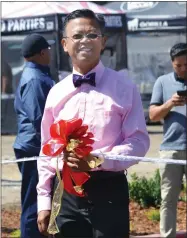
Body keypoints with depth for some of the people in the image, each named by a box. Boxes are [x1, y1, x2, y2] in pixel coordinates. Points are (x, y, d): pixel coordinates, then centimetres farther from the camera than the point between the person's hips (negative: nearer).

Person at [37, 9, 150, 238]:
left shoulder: (124, 88, -1)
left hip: (108, 191, -3)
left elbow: (139, 141, -5)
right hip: (65, 193, 3)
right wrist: (44, 202, 7)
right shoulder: (56, 93, 8)